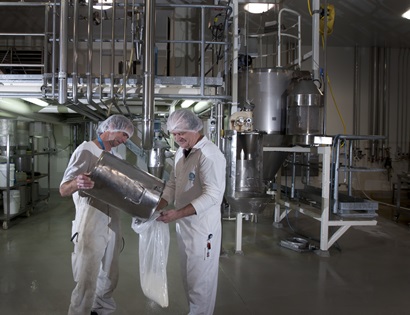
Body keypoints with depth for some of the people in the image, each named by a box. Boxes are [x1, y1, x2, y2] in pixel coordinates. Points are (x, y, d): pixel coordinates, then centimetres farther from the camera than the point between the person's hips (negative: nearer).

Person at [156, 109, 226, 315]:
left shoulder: (210, 154, -18)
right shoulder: (180, 152, 8)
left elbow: (212, 195, -24)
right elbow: (172, 185, 14)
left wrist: (177, 214, -28)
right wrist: (158, 207, -2)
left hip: (202, 228, -8)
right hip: (183, 225, 8)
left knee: (200, 282, 6)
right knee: (189, 278, 19)